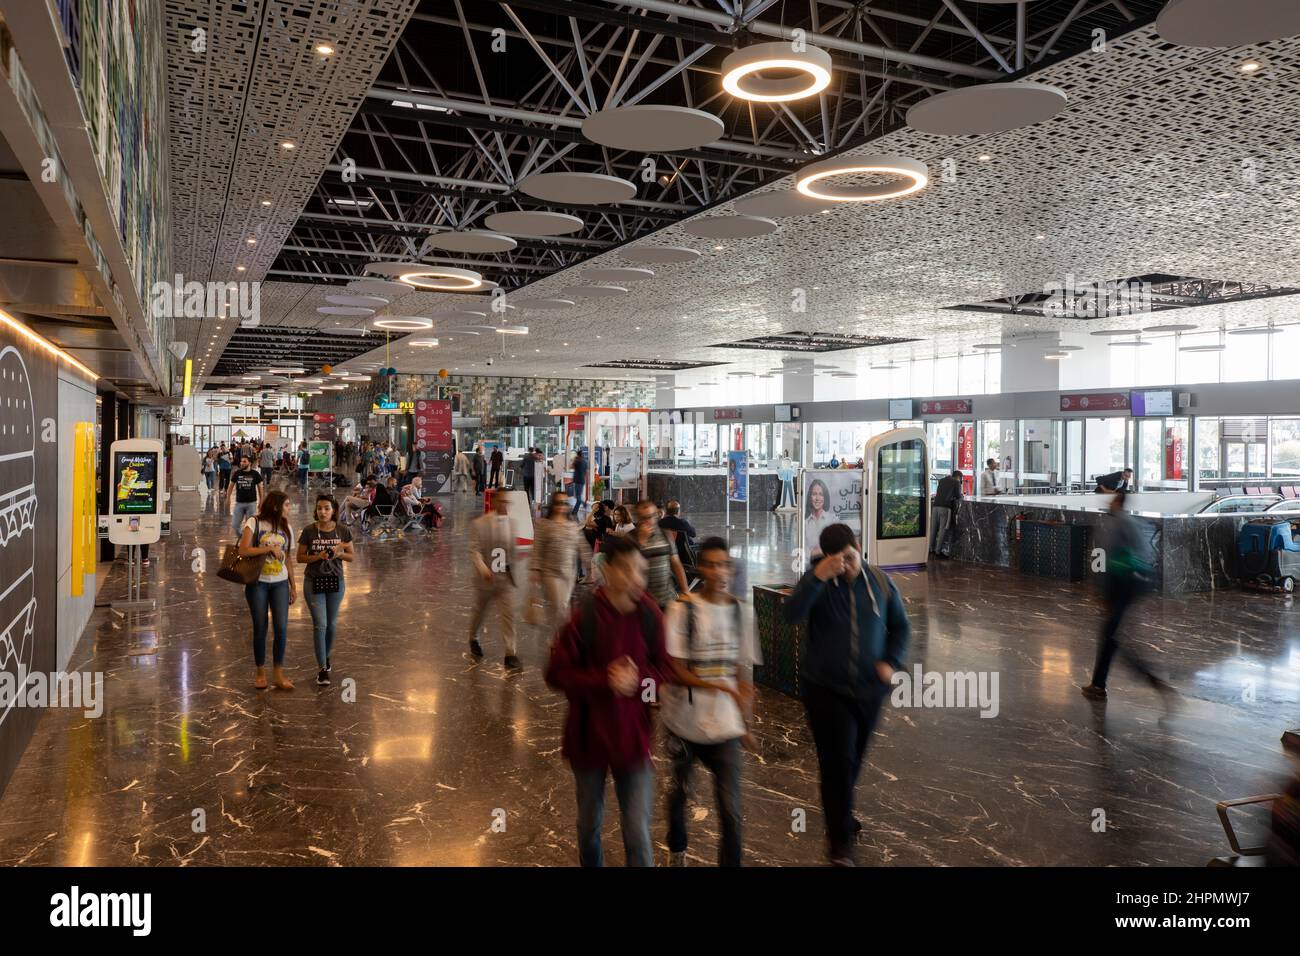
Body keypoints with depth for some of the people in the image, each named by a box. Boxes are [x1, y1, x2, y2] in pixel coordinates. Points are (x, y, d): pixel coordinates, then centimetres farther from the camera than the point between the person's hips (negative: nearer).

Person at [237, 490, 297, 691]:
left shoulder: (287, 528, 7)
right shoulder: (254, 523, -7)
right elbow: (243, 550, -17)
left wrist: (293, 585, 12)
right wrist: (270, 548, -21)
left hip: (280, 583, 3)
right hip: (257, 583, -3)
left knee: (281, 627, -4)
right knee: (260, 628, 4)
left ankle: (278, 674, 7)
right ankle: (260, 673, 20)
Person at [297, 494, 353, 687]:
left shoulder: (343, 531, -4)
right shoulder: (309, 531, -8)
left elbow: (351, 556, 4)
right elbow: (300, 557, -3)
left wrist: (339, 553, -16)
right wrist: (318, 556, -19)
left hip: (335, 581, 2)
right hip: (314, 582, -2)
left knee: (332, 624, 13)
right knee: (320, 624, -7)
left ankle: (327, 656, 37)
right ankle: (322, 668, 1)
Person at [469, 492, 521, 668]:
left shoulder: (512, 523, 3)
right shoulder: (479, 524, -10)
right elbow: (474, 550, -14)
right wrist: (483, 570, -28)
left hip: (506, 578, 2)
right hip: (487, 578, -2)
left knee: (508, 615, -7)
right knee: (480, 612, 17)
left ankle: (511, 654, -5)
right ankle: (473, 639, 43)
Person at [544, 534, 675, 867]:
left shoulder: (649, 615, -10)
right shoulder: (585, 617, -18)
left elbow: (666, 669, 0)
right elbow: (556, 673, -14)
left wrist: (637, 678, -20)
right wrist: (605, 681, -25)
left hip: (633, 737, 1)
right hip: (589, 736, -1)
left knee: (638, 834, -1)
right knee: (590, 823, 22)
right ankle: (591, 863, 51)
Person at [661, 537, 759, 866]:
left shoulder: (742, 612, -2)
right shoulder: (681, 609, -12)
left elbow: (744, 670, 5)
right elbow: (675, 672, -14)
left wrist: (746, 719, 3)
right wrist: (720, 686, -25)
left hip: (725, 727, 1)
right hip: (684, 723, -1)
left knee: (730, 809, -4)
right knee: (680, 791, 21)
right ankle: (677, 851, 48)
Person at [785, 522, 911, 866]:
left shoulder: (881, 582, -3)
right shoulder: (817, 583, -11)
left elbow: (901, 626, 9)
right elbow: (792, 614, -30)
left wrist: (891, 662, -6)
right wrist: (817, 578, -40)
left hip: (869, 689, 4)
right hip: (825, 689, -3)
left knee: (853, 759, 19)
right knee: (838, 760, -6)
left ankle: (839, 811, 44)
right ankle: (840, 839, 8)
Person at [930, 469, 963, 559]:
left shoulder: (942, 480, 23)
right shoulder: (956, 482, 8)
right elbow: (958, 496, 8)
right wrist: (961, 495, 30)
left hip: (935, 505, 5)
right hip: (945, 507, -5)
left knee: (933, 528, 10)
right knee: (943, 529, -3)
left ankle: (931, 548, 16)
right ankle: (938, 551, -3)